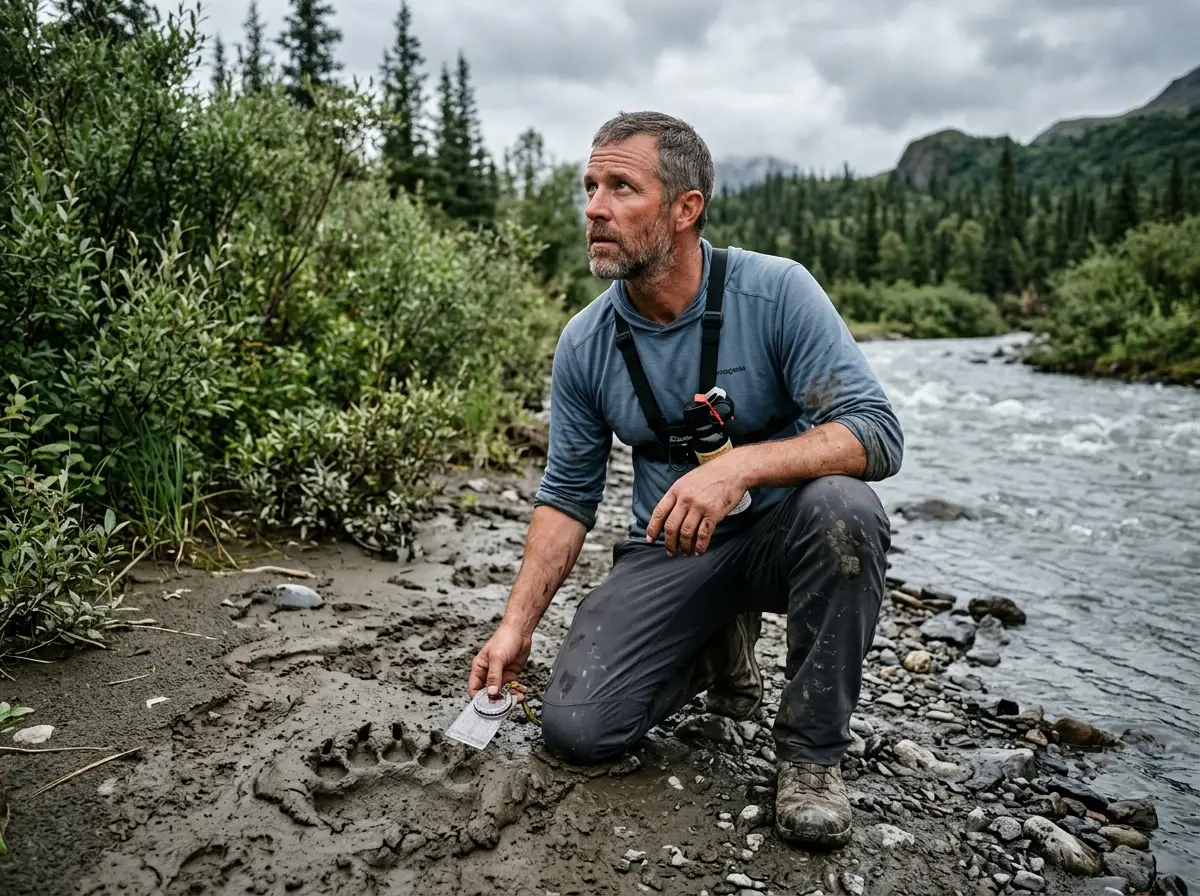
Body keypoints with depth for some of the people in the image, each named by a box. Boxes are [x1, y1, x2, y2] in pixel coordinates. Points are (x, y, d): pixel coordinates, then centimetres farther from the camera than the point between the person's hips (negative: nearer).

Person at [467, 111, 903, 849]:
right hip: (669, 554, 3)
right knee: (575, 728, -13)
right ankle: (719, 646, 18)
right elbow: (567, 495, 2)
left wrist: (740, 464, -39)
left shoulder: (776, 292, -17)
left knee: (841, 508, -36)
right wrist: (518, 624, -6)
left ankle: (813, 750, -12)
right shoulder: (585, 344, -6)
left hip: (779, 533, -2)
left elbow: (877, 433, -23)